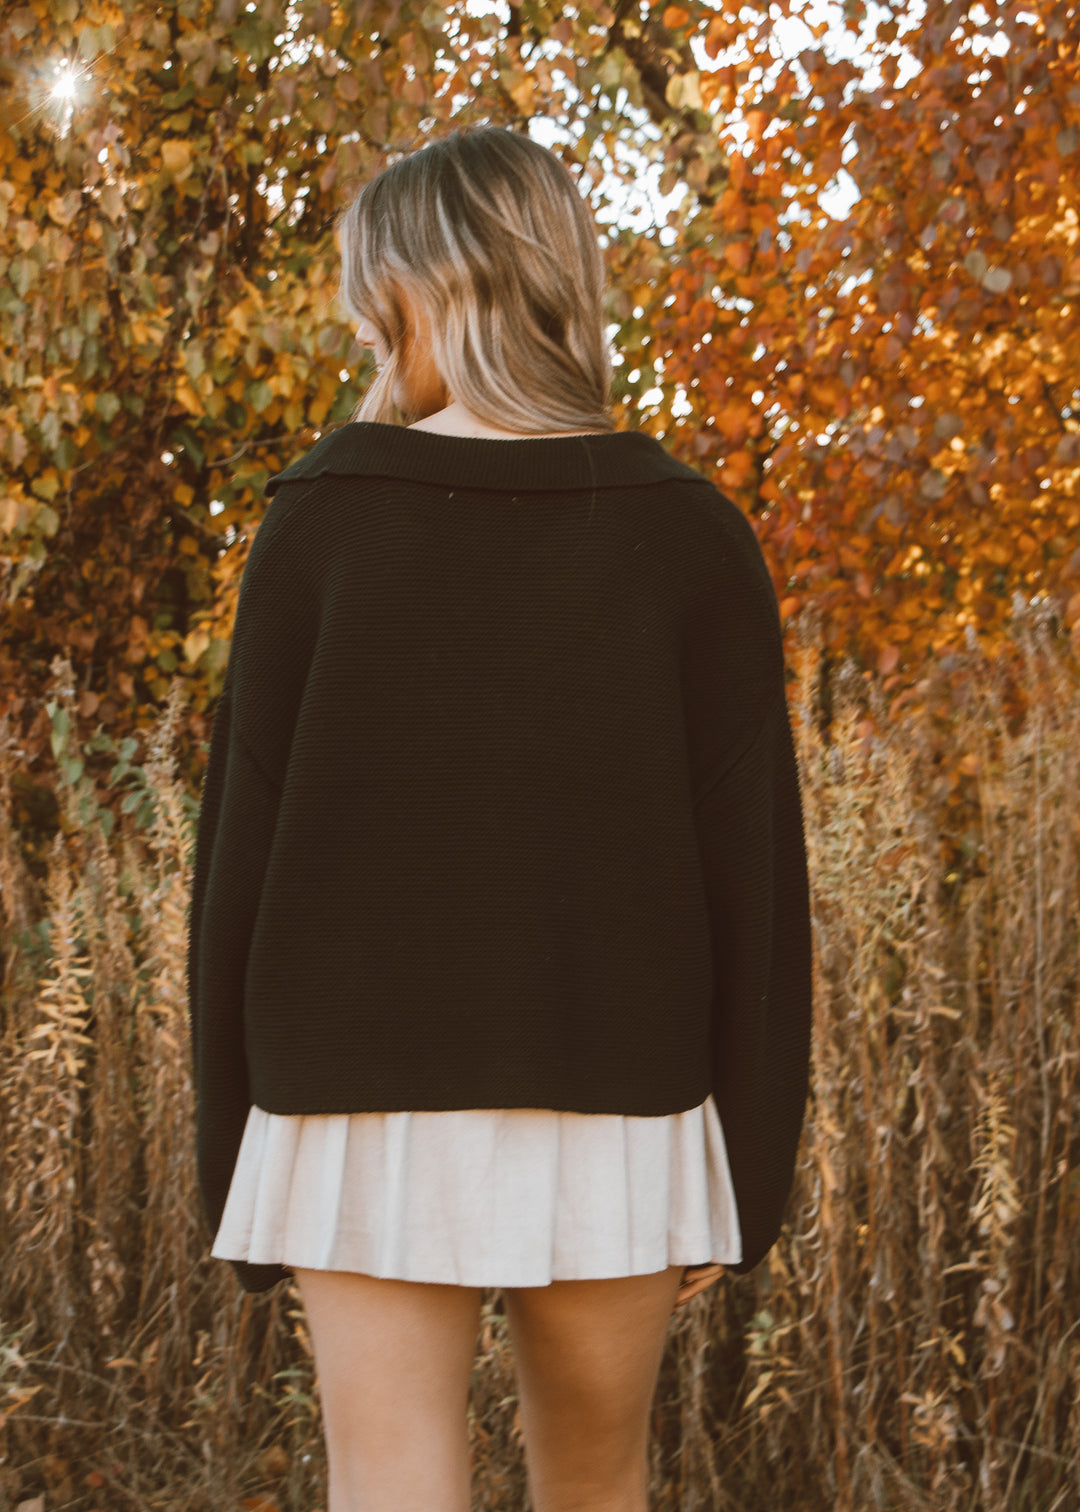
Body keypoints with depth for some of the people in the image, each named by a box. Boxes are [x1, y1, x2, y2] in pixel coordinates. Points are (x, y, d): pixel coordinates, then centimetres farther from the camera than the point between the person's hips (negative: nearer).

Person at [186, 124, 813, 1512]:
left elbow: (247, 840, -4)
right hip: (609, 1121, 2)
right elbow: (750, 868, -5)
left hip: (369, 1117, -1)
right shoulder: (691, 538, -3)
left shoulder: (319, 522, -5)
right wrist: (747, 1173, 3)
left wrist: (229, 1148, 5)